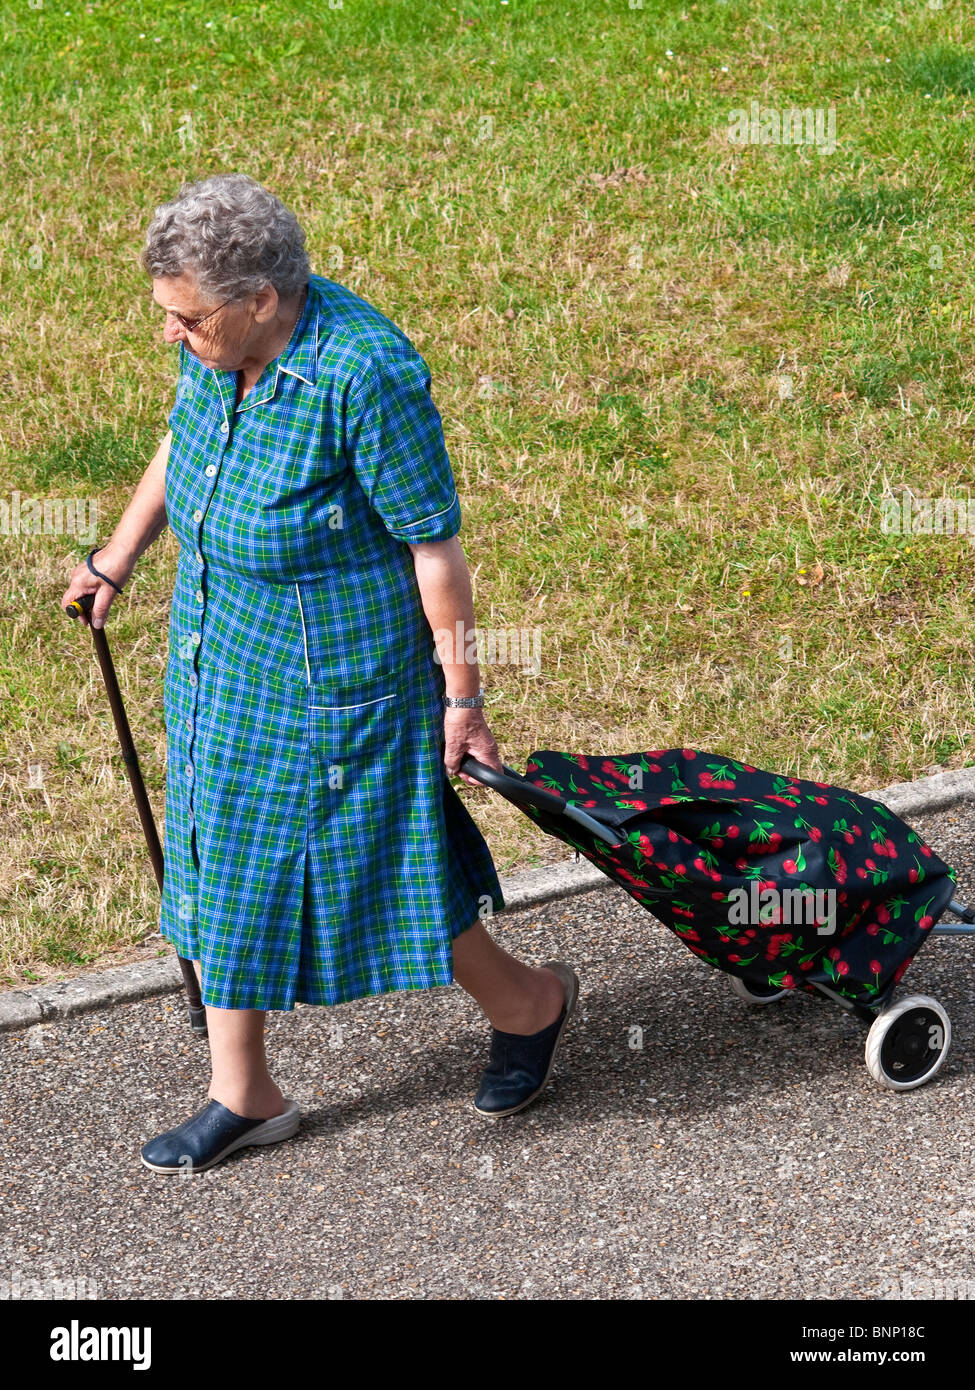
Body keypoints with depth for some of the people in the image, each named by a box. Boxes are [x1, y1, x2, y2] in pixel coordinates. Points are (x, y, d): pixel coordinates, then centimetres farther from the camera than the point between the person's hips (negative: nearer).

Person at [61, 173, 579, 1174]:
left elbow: (436, 544, -21)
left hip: (329, 672, -8)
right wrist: (118, 555, 20)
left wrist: (460, 697, -16)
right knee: (221, 861, 15)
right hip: (220, 651, 8)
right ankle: (242, 1095, 32)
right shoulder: (218, 346, -8)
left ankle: (528, 1002, 35)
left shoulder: (364, 374, -29)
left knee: (373, 867, 7)